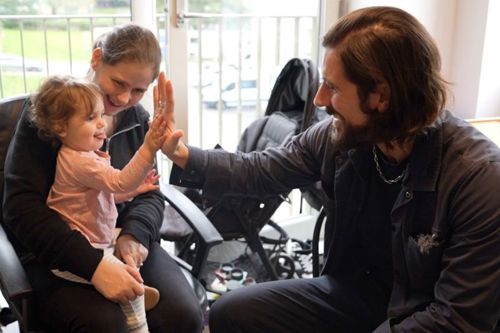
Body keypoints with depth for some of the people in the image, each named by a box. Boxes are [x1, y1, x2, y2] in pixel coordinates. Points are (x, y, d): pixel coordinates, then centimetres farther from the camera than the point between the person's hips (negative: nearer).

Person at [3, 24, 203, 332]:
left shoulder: (138, 118, 5)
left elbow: (150, 193, 8)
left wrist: (135, 234, -18)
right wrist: (93, 264, -31)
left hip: (124, 241, 4)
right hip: (56, 253, -4)